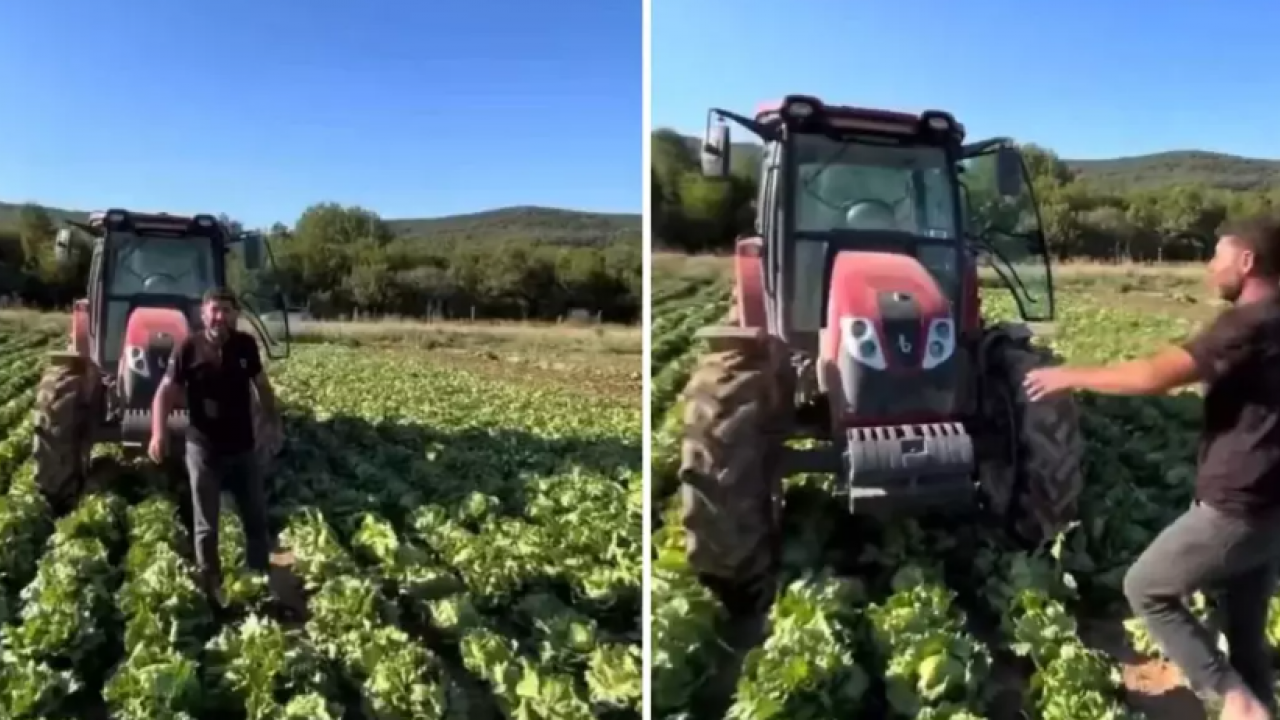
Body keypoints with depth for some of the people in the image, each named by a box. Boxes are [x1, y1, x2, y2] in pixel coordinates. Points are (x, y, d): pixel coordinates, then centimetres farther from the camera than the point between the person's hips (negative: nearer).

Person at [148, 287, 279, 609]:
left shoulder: (246, 345, -2)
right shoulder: (188, 348, -11)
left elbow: (261, 385, 12)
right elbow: (166, 392, -11)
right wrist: (158, 432, -25)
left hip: (242, 447, 3)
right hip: (204, 449, -3)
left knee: (256, 517, 12)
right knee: (206, 524, 8)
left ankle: (261, 579, 28)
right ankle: (212, 585, 22)